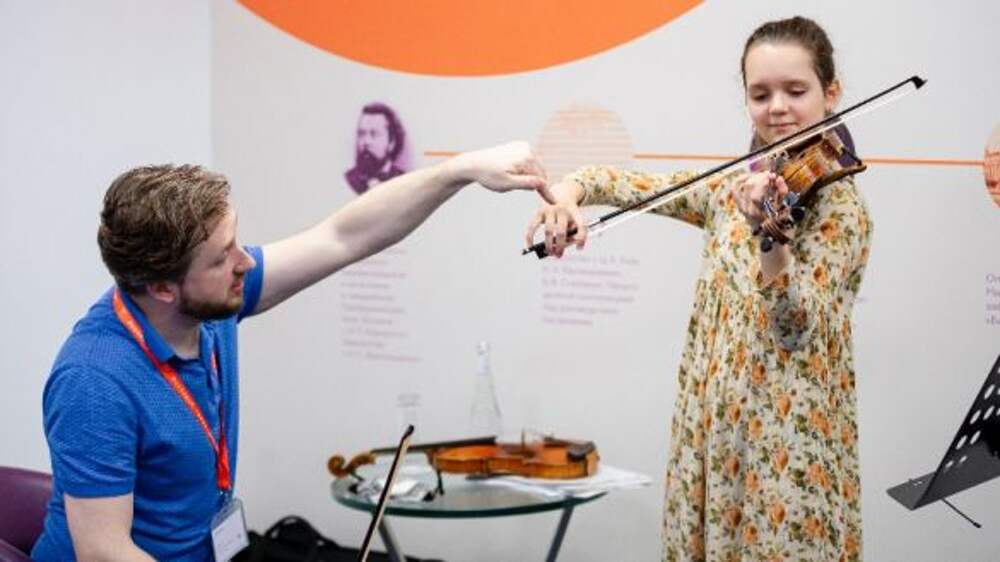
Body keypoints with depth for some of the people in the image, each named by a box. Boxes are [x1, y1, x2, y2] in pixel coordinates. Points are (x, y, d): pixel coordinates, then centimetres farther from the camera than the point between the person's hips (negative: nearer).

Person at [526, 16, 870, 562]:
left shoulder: (840, 205, -11)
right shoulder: (731, 189, 7)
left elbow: (795, 330, -24)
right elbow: (627, 184, 7)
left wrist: (769, 232, -41)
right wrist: (568, 189, -15)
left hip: (791, 443, -6)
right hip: (712, 426, 6)